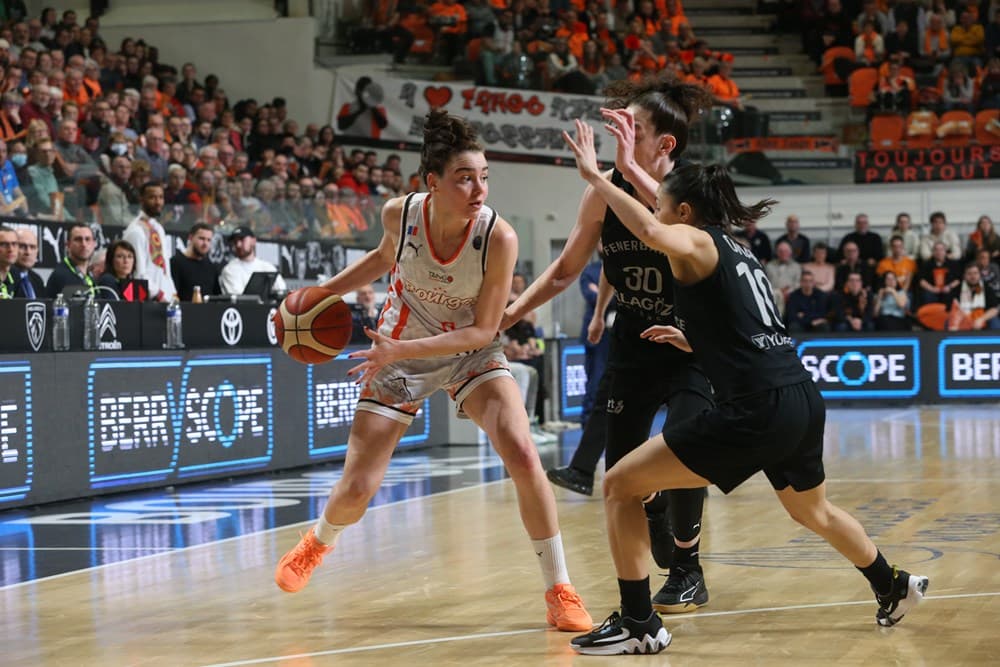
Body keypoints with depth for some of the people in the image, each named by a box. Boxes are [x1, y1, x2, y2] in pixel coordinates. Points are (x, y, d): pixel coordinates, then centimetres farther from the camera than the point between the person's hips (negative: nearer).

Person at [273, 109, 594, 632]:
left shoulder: (498, 237, -28)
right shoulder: (399, 214, -21)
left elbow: (482, 331, -21)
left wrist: (402, 349, -30)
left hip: (469, 353, -1)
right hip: (400, 352, 1)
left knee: (523, 456, -22)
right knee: (357, 489, 1)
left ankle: (559, 593, -7)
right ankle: (318, 542, 39)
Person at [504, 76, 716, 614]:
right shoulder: (605, 192, -8)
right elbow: (565, 270, 4)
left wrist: (632, 171, -50)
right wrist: (510, 313, -5)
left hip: (690, 349, -4)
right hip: (633, 346, 4)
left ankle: (687, 572, 4)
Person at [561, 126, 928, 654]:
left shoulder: (695, 242, -1)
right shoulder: (737, 252, 22)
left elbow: (651, 231, -26)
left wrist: (594, 176, -18)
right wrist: (689, 339, 36)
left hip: (757, 412, -9)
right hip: (804, 401, 9)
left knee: (621, 485, -1)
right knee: (814, 511, 36)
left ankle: (639, 625, 0)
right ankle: (895, 589, 53)